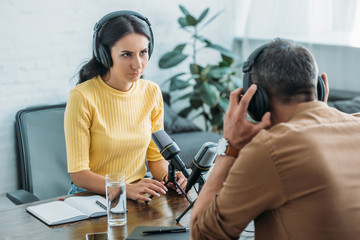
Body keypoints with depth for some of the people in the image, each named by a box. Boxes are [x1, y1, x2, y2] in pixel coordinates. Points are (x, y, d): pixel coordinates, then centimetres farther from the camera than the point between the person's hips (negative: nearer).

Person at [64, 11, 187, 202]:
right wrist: (127, 189, -29)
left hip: (139, 194, 4)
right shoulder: (82, 98, -15)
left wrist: (168, 177, -13)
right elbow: (78, 174, -15)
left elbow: (156, 156, 9)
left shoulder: (152, 92, 2)